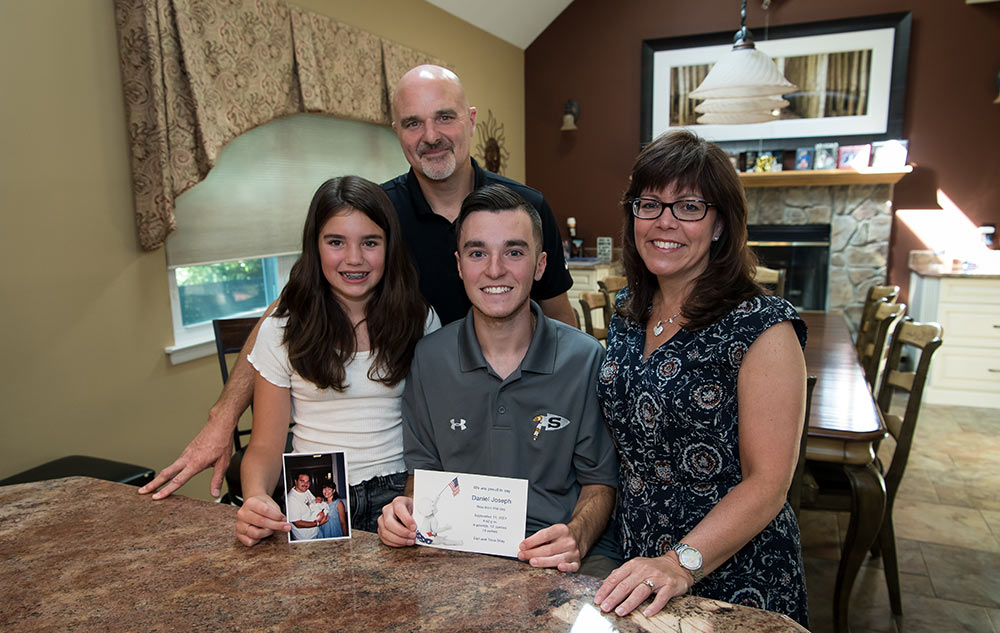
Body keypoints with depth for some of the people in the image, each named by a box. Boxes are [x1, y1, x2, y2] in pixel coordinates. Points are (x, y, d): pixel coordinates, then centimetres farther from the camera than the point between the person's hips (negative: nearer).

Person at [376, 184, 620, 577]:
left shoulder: (586, 360, -5)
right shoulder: (429, 358, 1)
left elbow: (600, 481, 4)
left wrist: (576, 537, -16)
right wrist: (408, 509, -8)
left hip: (559, 558, 0)